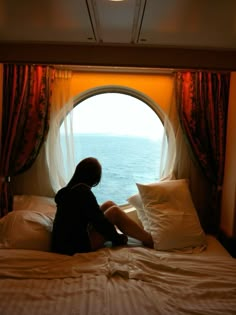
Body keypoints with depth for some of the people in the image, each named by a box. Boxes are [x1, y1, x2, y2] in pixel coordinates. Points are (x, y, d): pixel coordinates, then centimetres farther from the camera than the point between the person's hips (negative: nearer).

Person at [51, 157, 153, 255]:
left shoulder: (67, 190, 8)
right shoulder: (82, 190, -20)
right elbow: (100, 221, -17)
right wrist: (117, 238, -1)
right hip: (76, 246, -9)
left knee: (109, 205, 8)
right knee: (115, 212, -10)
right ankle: (149, 241, 0)